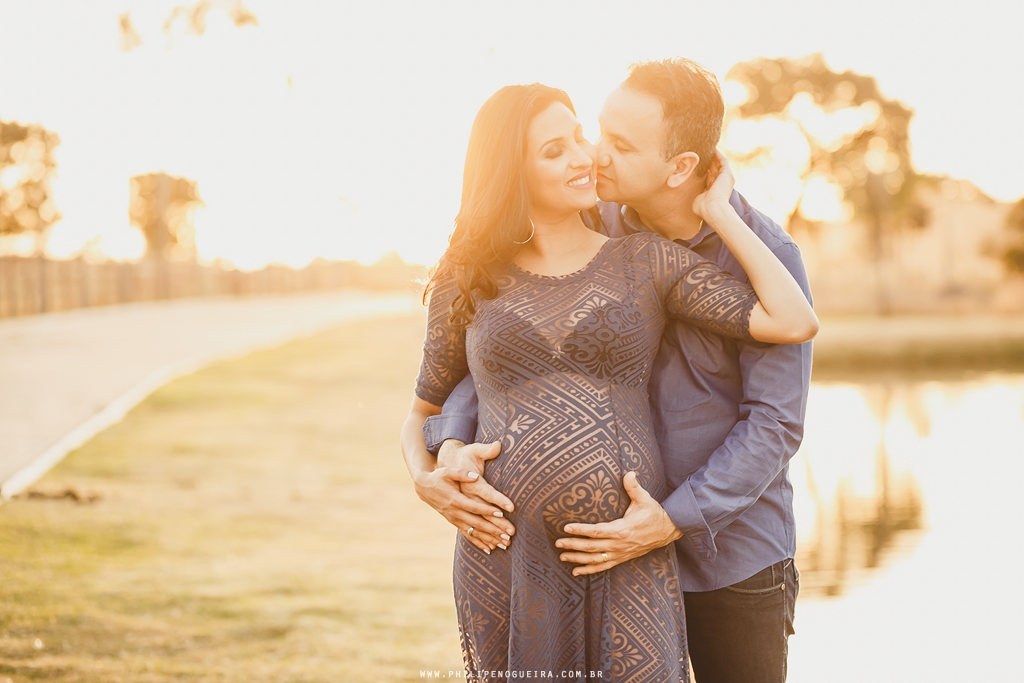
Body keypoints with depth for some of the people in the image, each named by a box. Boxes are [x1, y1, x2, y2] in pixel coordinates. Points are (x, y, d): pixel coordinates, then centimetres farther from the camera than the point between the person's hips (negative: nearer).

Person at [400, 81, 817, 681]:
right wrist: (427, 480, -2)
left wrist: (718, 210, 2)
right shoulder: (467, 286, 9)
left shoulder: (646, 262, 5)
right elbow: (422, 417, 20)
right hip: (504, 560, 1)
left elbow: (796, 323, -5)